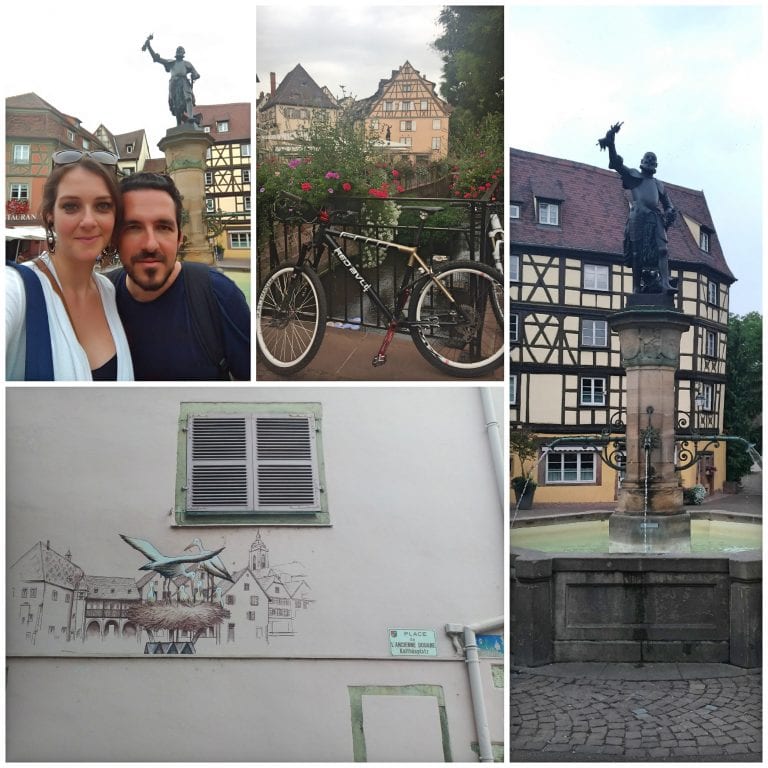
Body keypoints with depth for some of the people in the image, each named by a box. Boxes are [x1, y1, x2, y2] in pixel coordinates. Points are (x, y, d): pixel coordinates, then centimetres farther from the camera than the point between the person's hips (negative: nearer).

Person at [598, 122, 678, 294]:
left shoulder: (658, 184, 28)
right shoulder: (633, 176, 16)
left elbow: (667, 204, 30)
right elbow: (616, 163, 7)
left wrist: (670, 213, 7)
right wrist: (611, 143, -3)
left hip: (656, 218, 4)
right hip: (638, 217, -4)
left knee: (663, 249, -14)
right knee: (637, 254, -4)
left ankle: (665, 283, -25)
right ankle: (637, 288, -1)